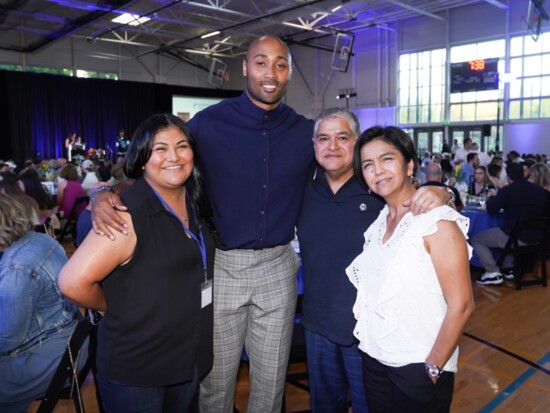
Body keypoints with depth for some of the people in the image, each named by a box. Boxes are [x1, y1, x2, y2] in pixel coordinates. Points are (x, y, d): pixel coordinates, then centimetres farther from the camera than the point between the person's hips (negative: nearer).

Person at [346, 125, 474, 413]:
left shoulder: (437, 222, -16)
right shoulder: (379, 220, 3)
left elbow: (460, 305, -17)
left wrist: (432, 368, -14)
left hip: (418, 366, -6)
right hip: (373, 357, 6)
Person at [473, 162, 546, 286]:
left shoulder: (507, 190, -13)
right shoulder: (539, 190, 5)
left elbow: (491, 210, -6)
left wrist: (491, 198, 15)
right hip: (534, 237, 7)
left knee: (476, 240, 7)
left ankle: (493, 273, 0)